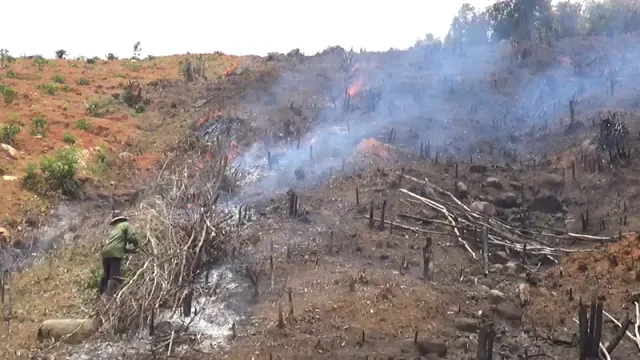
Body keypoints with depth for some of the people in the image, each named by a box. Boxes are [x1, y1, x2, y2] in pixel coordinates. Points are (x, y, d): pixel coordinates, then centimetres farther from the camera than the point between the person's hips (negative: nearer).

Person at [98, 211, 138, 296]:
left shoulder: (113, 229, 32)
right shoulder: (126, 225, 12)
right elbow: (131, 238, -2)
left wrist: (131, 250, 36)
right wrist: (136, 246, 18)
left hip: (105, 253, 7)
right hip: (115, 253, -7)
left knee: (106, 276, 18)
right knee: (114, 277, -11)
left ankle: (100, 295, 22)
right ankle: (109, 295, -24)